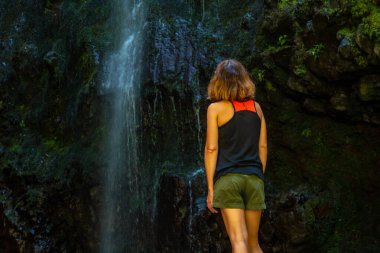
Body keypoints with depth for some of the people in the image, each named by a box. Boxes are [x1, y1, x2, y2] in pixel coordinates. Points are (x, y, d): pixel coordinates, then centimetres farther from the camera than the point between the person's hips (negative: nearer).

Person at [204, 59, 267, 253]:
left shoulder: (216, 108, 1)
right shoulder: (256, 107, 12)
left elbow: (211, 148, -5)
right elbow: (262, 147, 11)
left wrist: (210, 187, -3)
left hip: (227, 178, -4)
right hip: (254, 178, 4)